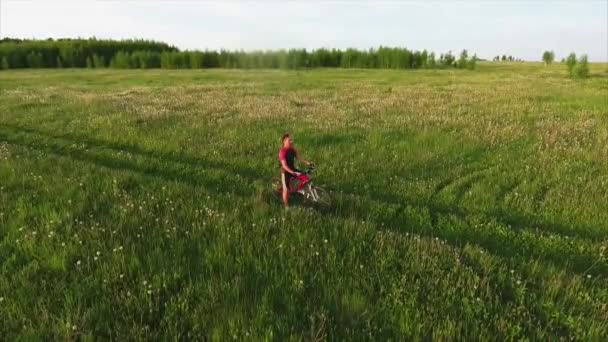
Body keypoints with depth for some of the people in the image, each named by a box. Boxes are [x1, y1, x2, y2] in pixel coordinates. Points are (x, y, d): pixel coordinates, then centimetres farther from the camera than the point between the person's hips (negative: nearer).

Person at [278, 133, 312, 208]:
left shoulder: (292, 149, 0)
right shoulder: (282, 151, -23)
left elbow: (299, 157, -1)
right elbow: (284, 165, -29)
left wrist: (307, 163, -16)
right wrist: (293, 173, -38)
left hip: (293, 169, 7)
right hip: (286, 172, -6)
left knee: (306, 178, -8)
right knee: (286, 190, 3)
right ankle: (286, 206, 21)